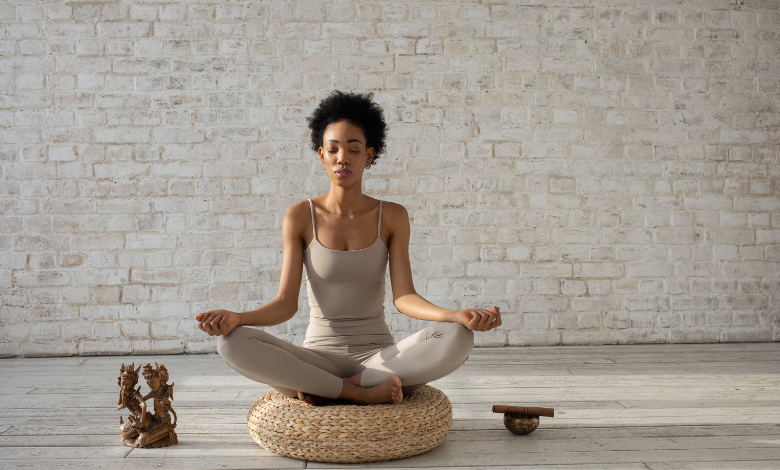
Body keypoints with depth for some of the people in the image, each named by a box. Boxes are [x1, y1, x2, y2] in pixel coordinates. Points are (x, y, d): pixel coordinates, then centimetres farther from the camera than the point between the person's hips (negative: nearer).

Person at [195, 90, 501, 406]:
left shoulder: (391, 216, 2)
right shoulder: (300, 216, 0)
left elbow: (403, 296, -7)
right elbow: (286, 303, -4)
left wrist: (455, 315, -27)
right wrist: (237, 318, -25)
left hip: (379, 356, 1)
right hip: (319, 355, -1)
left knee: (458, 338, -29)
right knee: (233, 343, -28)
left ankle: (318, 390, -18)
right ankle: (363, 393, -19)